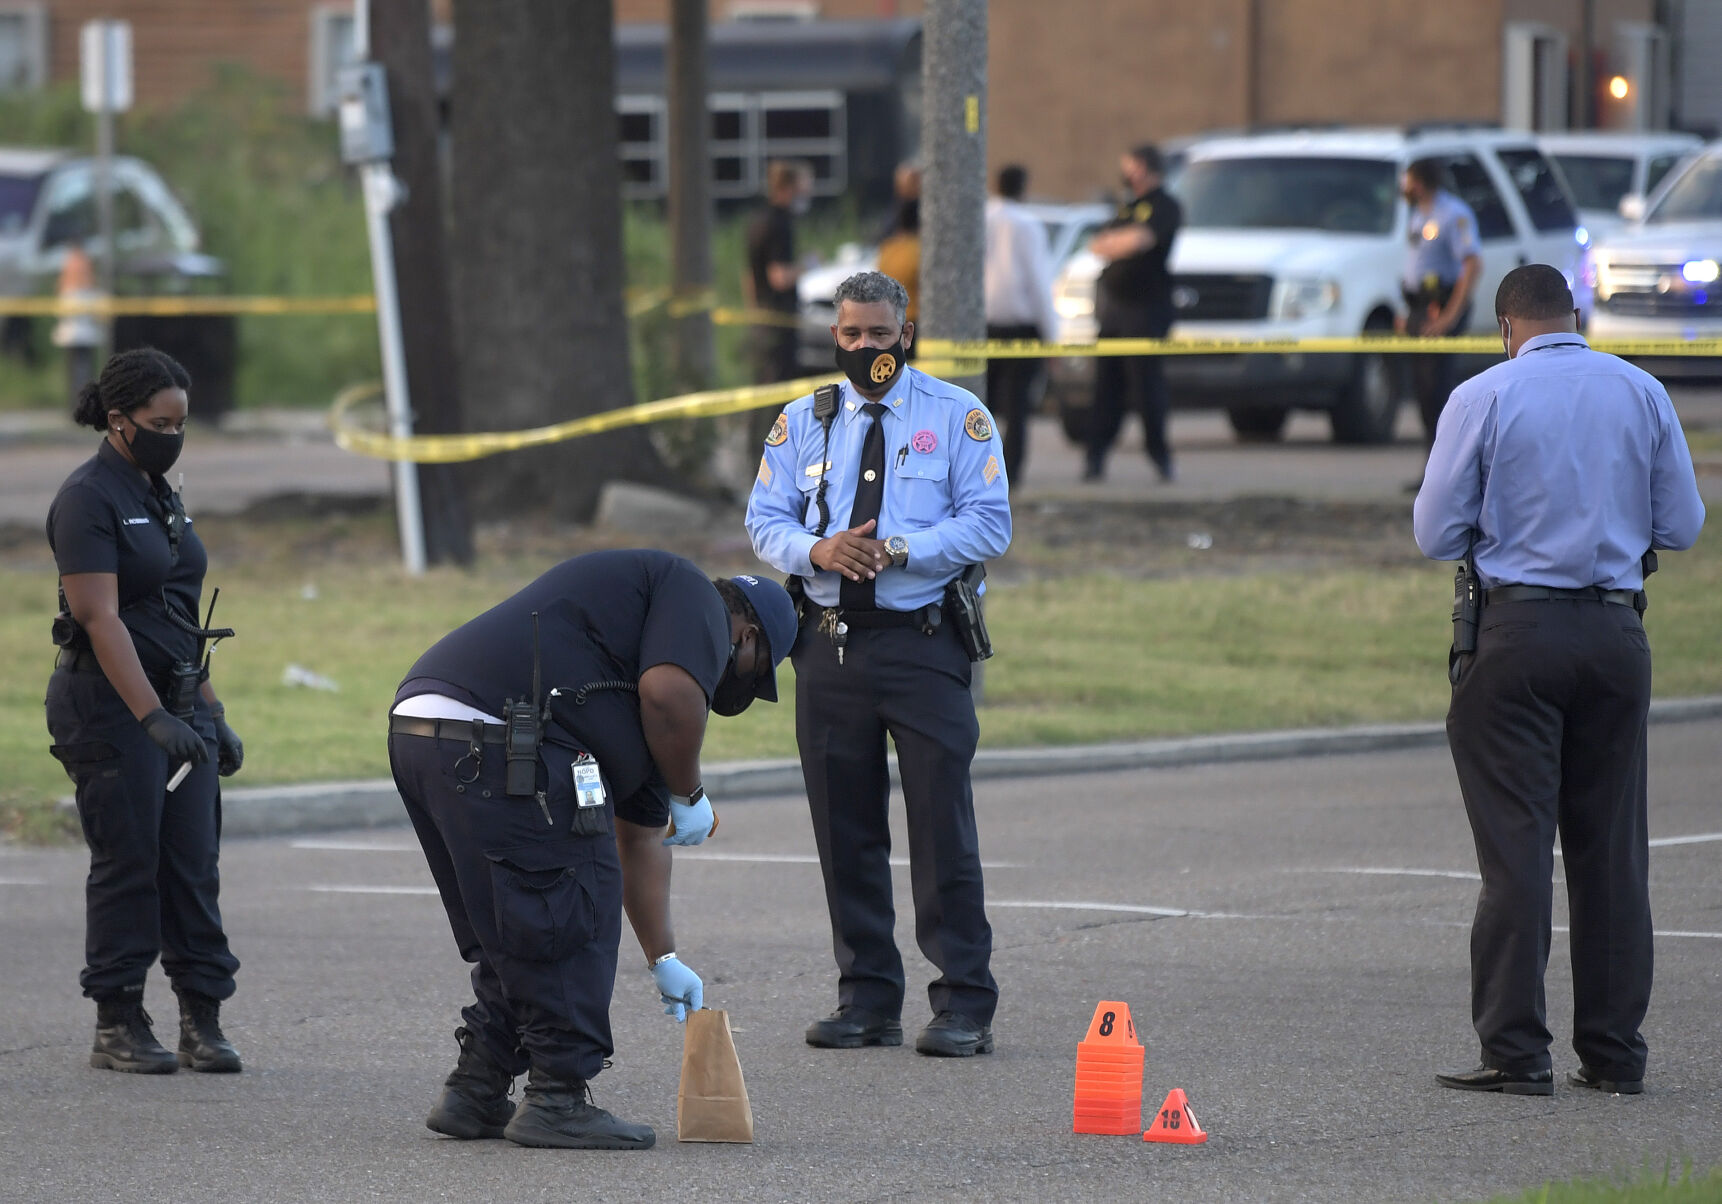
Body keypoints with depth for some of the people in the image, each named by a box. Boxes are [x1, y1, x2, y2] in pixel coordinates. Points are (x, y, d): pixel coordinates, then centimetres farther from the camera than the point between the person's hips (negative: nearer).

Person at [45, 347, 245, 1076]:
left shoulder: (161, 497, 14)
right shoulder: (88, 498, -12)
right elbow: (102, 619, -20)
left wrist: (213, 715, 17)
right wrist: (151, 717, -27)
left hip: (176, 701, 8)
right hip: (110, 704, -7)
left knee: (194, 864, 2)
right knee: (127, 864, -3)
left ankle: (203, 1022, 3)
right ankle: (117, 1027, 4)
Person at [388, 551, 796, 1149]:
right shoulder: (697, 603, 7)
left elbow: (639, 837, 36)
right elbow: (669, 692, -14)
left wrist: (662, 958, 37)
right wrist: (690, 794, 2)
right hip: (495, 740, -10)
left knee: (513, 936, 21)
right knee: (572, 922, 0)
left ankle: (476, 1094, 25)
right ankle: (557, 1101, 4)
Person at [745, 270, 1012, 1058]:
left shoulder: (958, 417, 3)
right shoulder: (802, 423, 13)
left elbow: (988, 525, -4)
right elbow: (764, 521, 10)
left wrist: (899, 550, -17)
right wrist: (817, 551, -11)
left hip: (923, 642, -4)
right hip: (829, 641, 4)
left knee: (942, 823, -7)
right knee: (845, 830, 6)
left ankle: (963, 1007, -3)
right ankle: (866, 1000, 14)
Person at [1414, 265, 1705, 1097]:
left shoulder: (1482, 398, -4)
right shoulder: (1642, 395, 4)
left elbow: (1437, 535, -4)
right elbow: (1682, 526, 8)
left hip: (1517, 630, -3)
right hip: (1616, 631, 3)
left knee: (1515, 843, -2)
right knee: (1611, 842, 8)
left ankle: (1515, 1052, -5)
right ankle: (1614, 1052, 9)